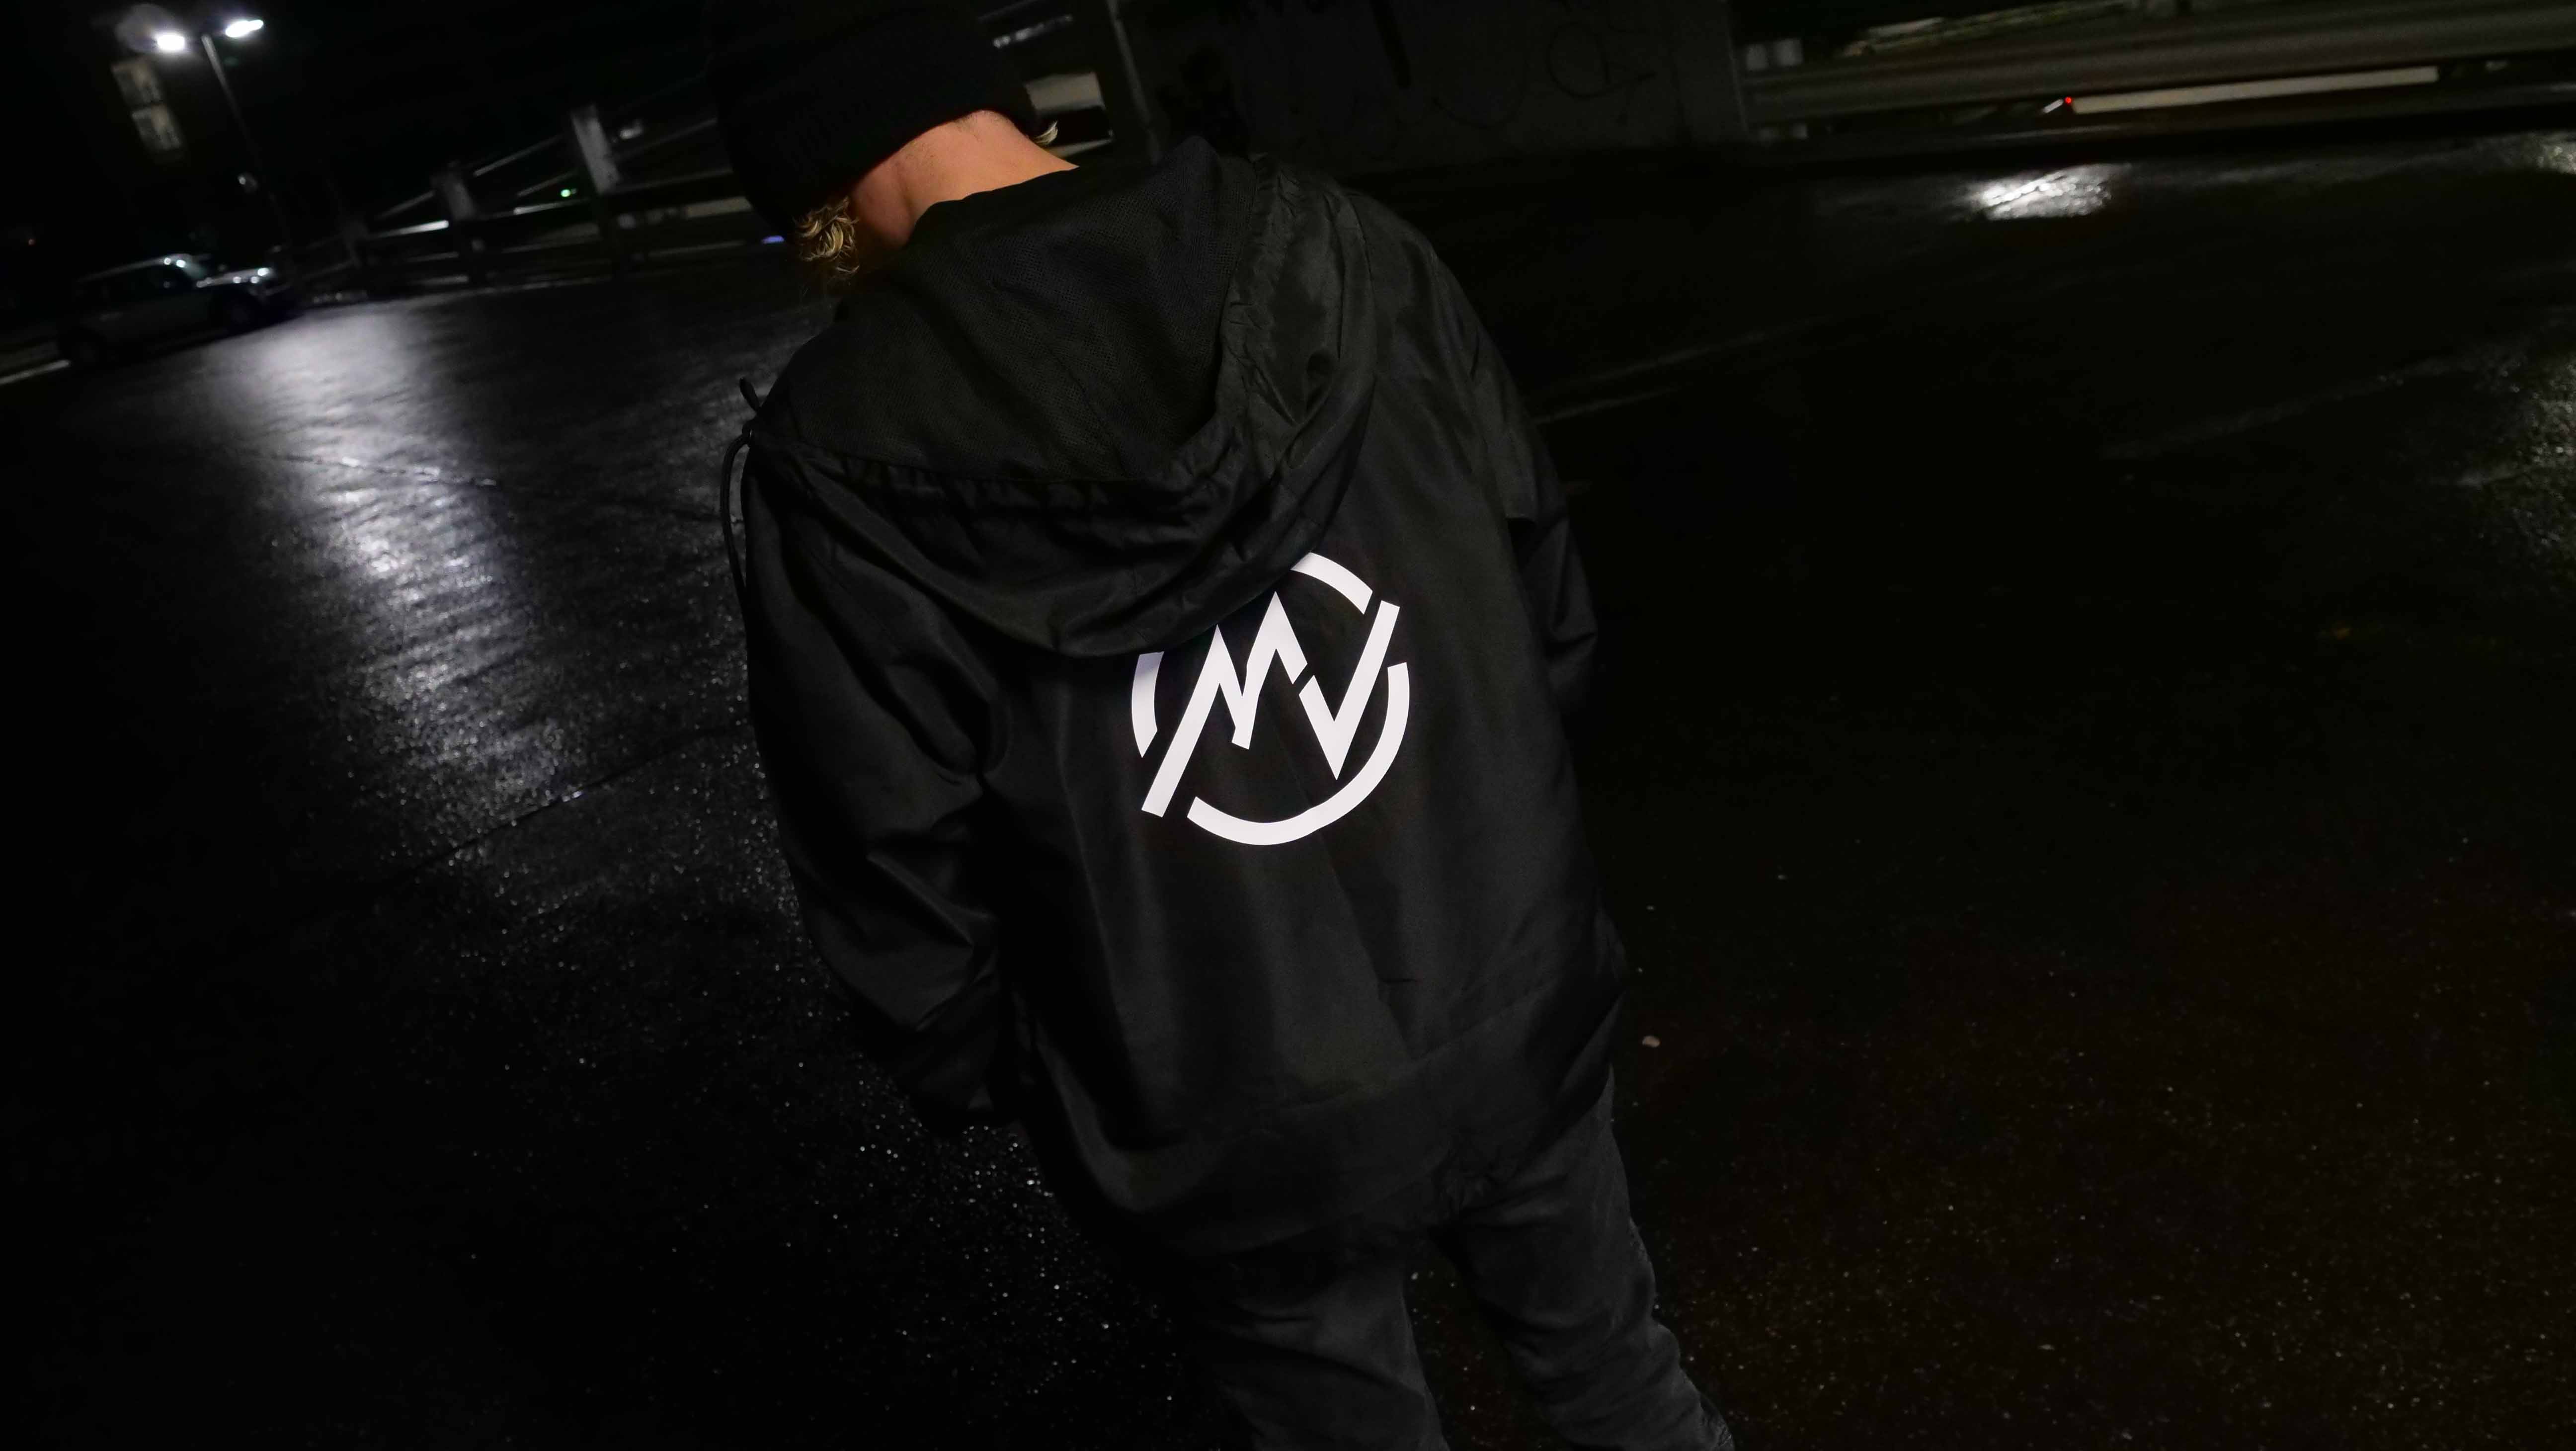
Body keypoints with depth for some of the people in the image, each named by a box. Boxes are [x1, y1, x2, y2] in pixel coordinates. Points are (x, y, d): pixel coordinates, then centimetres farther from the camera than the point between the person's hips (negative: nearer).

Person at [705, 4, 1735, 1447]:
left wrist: (970, 1077, 8)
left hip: (1234, 1143, -2)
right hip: (1517, 1015, 3)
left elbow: (894, 859, -12)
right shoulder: (1343, 247, -11)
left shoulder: (845, 449, -19)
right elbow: (1548, 582, -1)